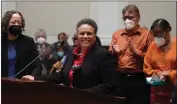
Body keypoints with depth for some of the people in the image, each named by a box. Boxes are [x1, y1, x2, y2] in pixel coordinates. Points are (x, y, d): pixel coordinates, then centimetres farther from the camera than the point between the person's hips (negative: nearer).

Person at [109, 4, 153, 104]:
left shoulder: (146, 34, 0)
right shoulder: (116, 34, 12)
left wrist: (136, 51, -13)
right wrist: (115, 52, -4)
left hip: (139, 80, -3)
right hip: (119, 79, 4)